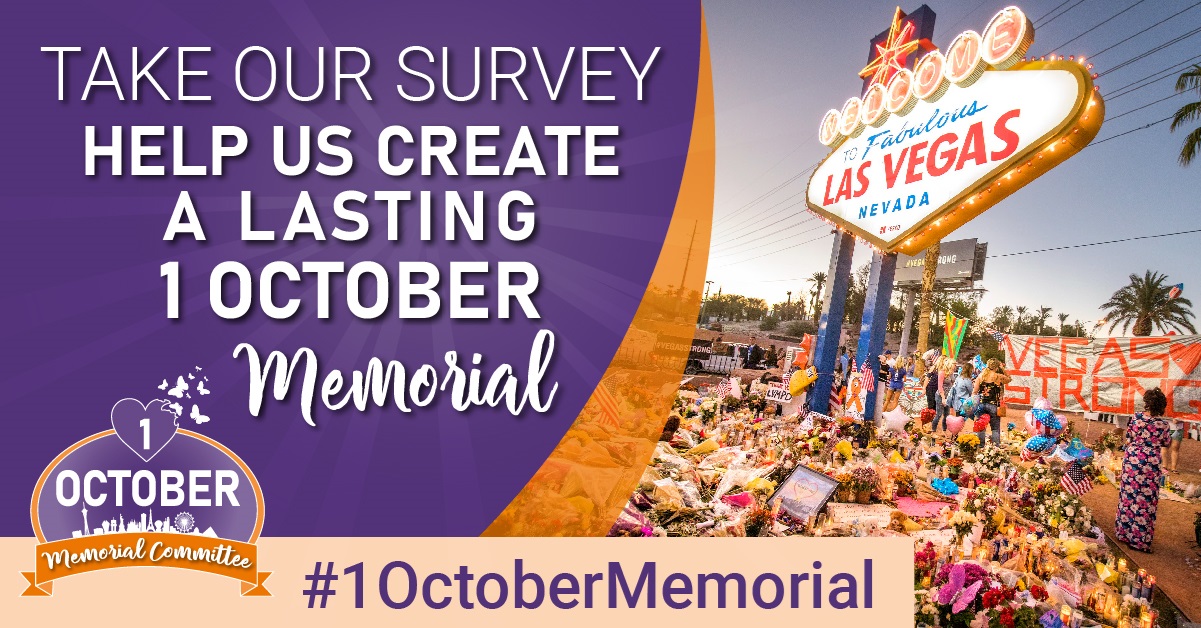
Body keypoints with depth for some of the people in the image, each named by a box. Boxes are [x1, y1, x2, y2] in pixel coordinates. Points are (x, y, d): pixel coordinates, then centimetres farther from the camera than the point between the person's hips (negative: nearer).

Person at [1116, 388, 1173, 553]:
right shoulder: (1163, 425, -8)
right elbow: (1166, 443, 7)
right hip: (1151, 464, -1)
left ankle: (1124, 532, 23)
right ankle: (1140, 539, 11)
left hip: (1132, 460, 1)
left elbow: (1128, 438, 2)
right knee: (1147, 500, 6)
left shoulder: (1137, 417, -7)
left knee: (1128, 496, 13)